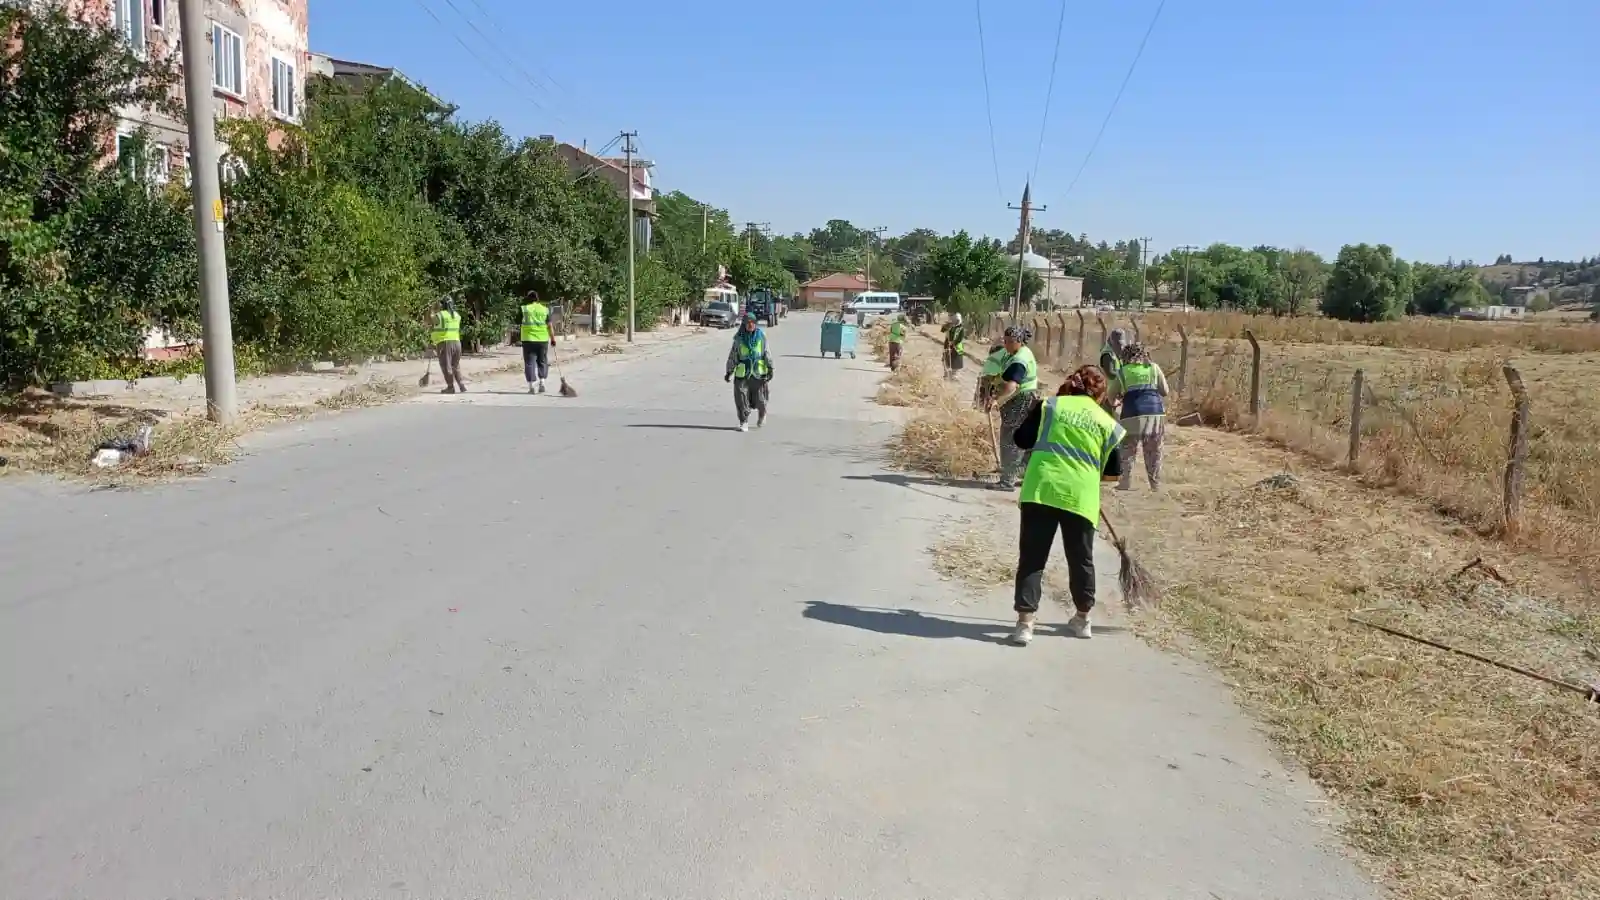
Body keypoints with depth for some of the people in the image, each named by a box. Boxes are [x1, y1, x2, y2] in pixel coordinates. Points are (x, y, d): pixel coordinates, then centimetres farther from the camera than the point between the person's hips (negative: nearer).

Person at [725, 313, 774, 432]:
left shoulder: (761, 336, 0)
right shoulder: (739, 338, 1)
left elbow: (767, 353, 1)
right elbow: (732, 356, 7)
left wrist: (770, 368, -6)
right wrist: (729, 372, 7)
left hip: (758, 372, -1)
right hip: (742, 373, 1)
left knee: (759, 399, 5)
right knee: (741, 398, -5)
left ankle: (762, 414, 38)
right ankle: (743, 422, 7)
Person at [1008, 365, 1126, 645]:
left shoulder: (1050, 406, 7)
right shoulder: (1107, 423, 11)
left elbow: (1021, 440, 8)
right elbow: (1113, 473, 12)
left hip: (1041, 489, -1)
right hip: (1081, 496, 1)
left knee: (1032, 557, 4)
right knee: (1081, 559, 18)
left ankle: (1025, 622, -3)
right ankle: (1082, 619, 32)